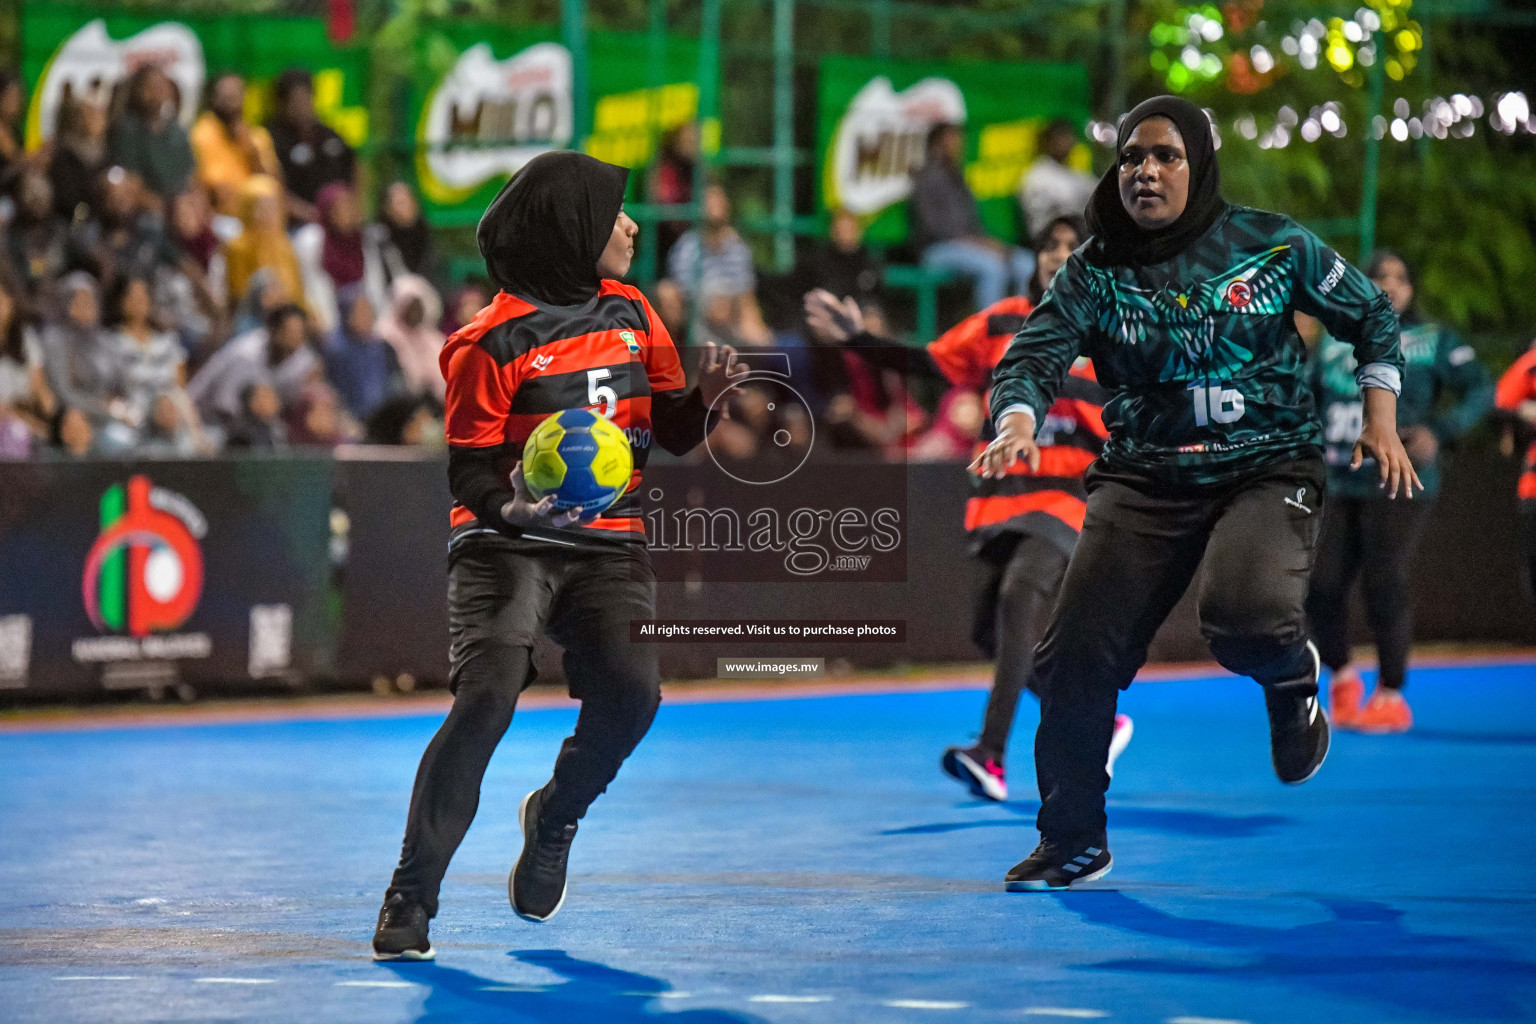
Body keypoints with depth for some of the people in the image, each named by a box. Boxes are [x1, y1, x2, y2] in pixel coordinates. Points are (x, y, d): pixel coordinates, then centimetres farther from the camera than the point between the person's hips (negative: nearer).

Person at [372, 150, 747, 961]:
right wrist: (511, 510, -30)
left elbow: (671, 432, 14)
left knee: (630, 693, -19)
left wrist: (703, 396, -8)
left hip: (608, 545, 5)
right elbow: (469, 468, -9)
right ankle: (410, 897, -12)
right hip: (508, 547, -4)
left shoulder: (630, 314, 9)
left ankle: (554, 818, 13)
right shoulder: (493, 343, -10)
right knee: (486, 699, -22)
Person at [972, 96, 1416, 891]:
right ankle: (1073, 842, 17)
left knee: (1244, 614, -32)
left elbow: (1371, 315, 11)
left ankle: (1291, 676, 9)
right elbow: (1033, 355, -11)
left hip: (1268, 468, -2)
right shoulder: (1094, 273, 1)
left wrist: (1380, 418, 3)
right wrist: (1017, 422, -32)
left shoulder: (1271, 244, -1)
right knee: (1075, 655, -7)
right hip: (1145, 477, 3)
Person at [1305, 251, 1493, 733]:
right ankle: (1342, 679, 20)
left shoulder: (1432, 341, 1)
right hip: (1339, 487, 4)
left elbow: (1481, 390, -6)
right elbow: (1311, 396, 28)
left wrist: (1439, 431, -20)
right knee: (1320, 585, -3)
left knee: (1384, 586, -9)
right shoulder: (1334, 343, 14)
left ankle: (1391, 697, 4)